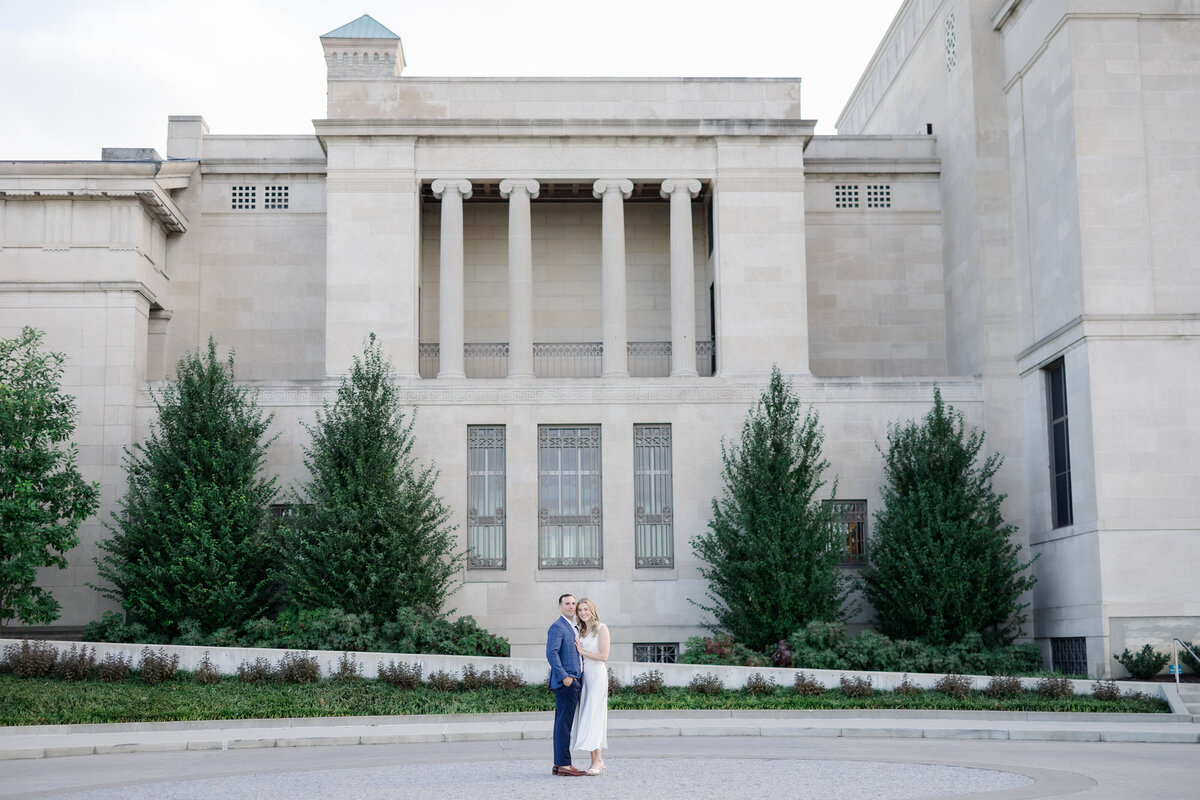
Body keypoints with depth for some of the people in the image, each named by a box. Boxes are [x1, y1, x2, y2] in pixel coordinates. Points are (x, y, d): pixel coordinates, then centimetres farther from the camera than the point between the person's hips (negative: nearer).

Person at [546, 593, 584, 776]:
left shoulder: (572, 628, 21)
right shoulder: (557, 627, -10)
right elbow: (551, 653, -18)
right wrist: (564, 676, -22)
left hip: (573, 681, 10)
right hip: (565, 682, -10)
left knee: (564, 724, 11)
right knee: (564, 724, -9)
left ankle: (559, 764, 15)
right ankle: (563, 765, -8)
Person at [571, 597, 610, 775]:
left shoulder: (601, 628, -6)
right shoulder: (581, 630, 15)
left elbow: (603, 656, -11)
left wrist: (582, 651, -8)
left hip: (597, 675, -7)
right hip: (584, 675, 7)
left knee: (593, 716, -11)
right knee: (586, 717, 4)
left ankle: (597, 761, -9)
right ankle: (597, 760, 7)